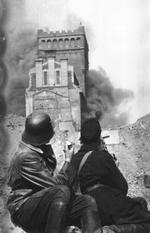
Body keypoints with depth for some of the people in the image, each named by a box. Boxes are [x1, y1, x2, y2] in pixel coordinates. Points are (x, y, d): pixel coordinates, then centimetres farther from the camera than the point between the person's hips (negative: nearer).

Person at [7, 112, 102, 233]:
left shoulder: (41, 149, 10)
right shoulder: (25, 156, -20)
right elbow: (57, 184, -21)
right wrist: (68, 160, -8)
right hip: (23, 211, -8)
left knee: (88, 201, -13)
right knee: (62, 191, -35)